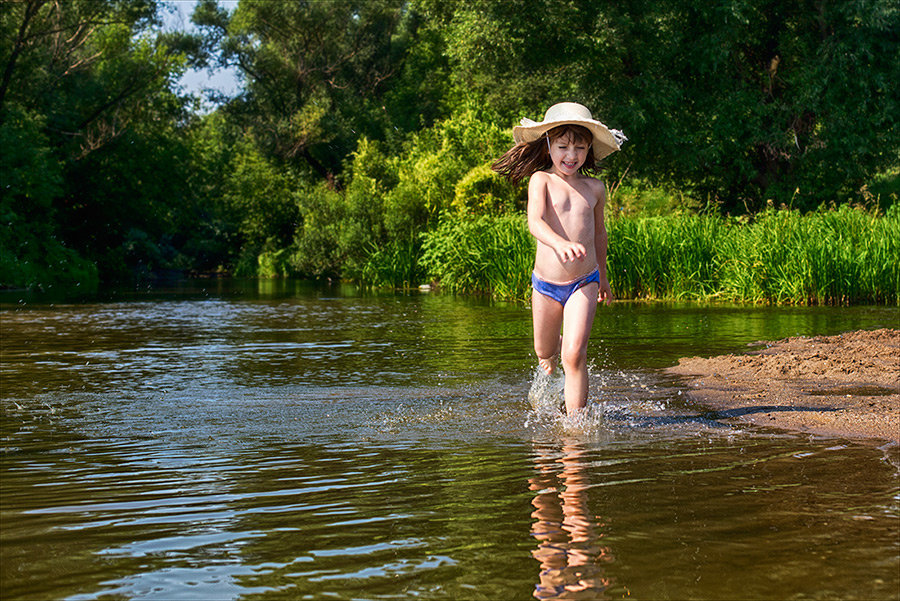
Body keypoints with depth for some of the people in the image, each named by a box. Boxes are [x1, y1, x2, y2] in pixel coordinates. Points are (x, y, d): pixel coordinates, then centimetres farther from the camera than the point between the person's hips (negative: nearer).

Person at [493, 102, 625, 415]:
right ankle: (555, 349, 56)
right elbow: (535, 222, -25)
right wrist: (560, 243, -46)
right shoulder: (541, 181, -7)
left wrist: (602, 275, 29)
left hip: (584, 283, 0)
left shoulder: (594, 188, 3)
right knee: (544, 351, 19)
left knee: (574, 354, -15)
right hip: (545, 283, 0)